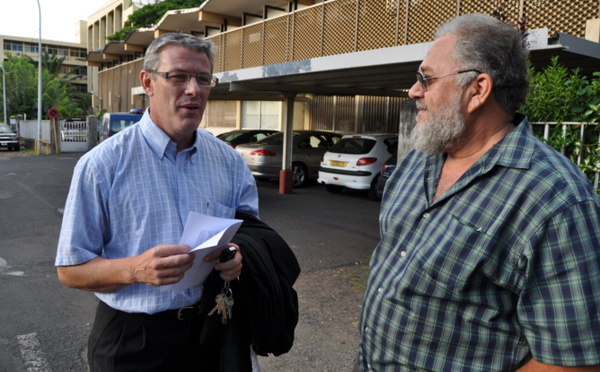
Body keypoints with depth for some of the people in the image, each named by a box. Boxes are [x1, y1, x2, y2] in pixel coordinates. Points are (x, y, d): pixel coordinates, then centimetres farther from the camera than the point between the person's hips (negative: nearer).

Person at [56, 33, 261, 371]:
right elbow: (70, 269, -8)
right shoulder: (103, 164, -11)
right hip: (132, 340, -3)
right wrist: (135, 269, -26)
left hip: (211, 328, 4)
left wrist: (239, 257, -14)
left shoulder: (230, 162, 0)